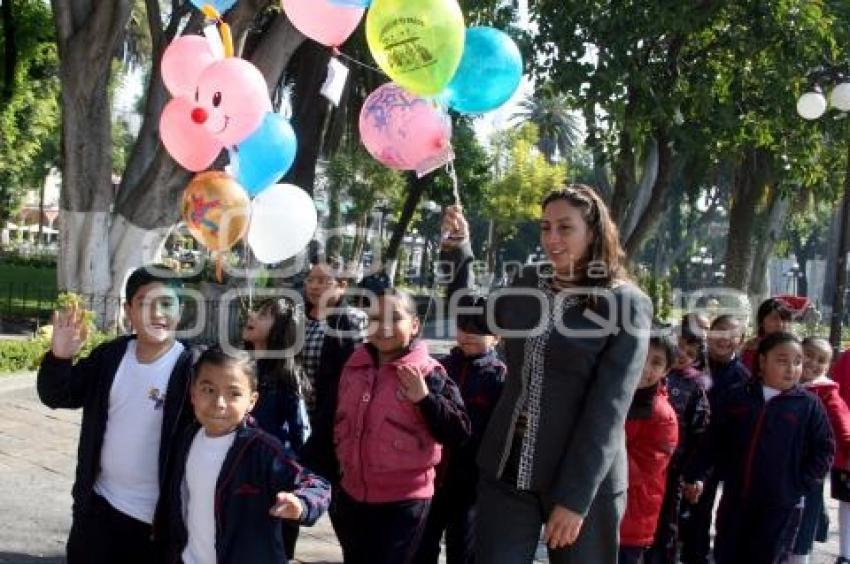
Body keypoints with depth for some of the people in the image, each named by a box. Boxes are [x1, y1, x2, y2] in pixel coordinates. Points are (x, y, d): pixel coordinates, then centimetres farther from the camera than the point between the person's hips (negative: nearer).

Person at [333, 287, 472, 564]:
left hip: (402, 502, -5)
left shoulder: (428, 373, -12)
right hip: (352, 496, 6)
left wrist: (425, 397, -26)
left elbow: (459, 434, -16)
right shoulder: (354, 366, 4)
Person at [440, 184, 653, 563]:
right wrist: (457, 247, 11)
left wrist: (575, 497, -18)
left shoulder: (626, 304, -9)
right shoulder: (528, 283, 7)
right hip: (507, 470, 4)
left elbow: (608, 409, -14)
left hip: (583, 479, -4)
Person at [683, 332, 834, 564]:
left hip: (782, 504, -2)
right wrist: (695, 475, 5)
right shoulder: (735, 397, 1)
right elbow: (713, 441, 8)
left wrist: (802, 484, -7)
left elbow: (824, 450, 0)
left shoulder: (809, 405, -4)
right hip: (735, 499, 2)